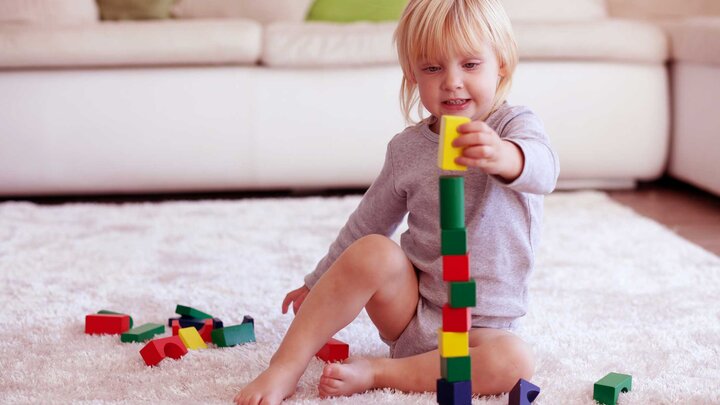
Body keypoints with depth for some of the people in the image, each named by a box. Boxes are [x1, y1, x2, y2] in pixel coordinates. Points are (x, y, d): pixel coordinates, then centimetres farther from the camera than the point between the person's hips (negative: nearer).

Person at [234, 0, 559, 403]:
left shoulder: (515, 124, -9)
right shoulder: (408, 147, 0)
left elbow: (543, 168, -34)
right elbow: (369, 221, 14)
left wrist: (502, 156, -57)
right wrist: (320, 282, 20)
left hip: (481, 327, -2)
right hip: (409, 307, 2)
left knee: (515, 361, -32)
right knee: (373, 251, -27)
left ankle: (374, 373, -19)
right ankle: (285, 369, -20)